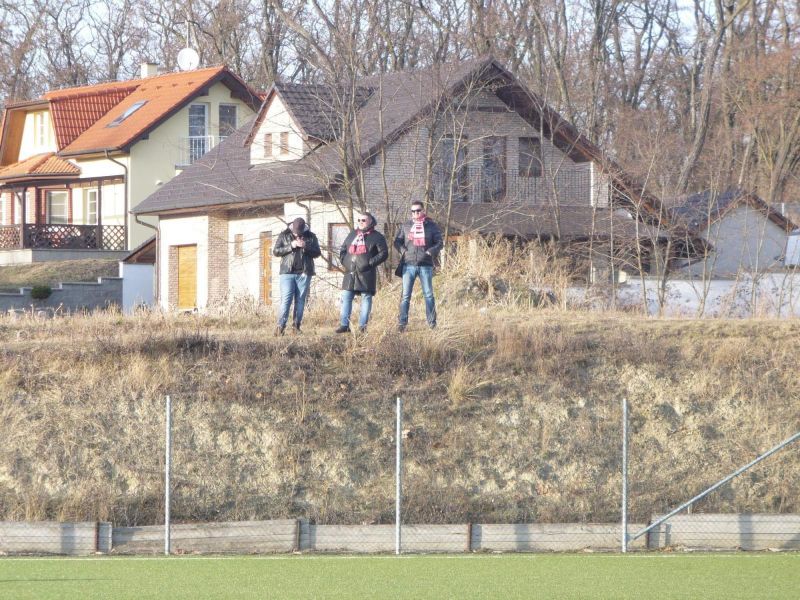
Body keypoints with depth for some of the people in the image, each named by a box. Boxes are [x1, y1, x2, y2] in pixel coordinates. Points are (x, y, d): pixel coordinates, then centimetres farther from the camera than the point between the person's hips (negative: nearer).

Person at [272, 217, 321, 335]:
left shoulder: (310, 237, 9)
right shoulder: (284, 235, 6)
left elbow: (317, 253, 6)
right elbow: (276, 251, 1)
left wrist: (306, 246, -11)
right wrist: (291, 246, -11)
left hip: (304, 273, 2)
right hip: (287, 272, -2)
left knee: (300, 300, 2)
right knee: (286, 299, -10)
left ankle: (296, 326, 7)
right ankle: (280, 327, -14)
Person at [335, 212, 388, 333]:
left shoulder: (376, 236, 2)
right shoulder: (352, 234, 19)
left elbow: (384, 253, -4)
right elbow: (342, 249, 25)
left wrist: (370, 263, -13)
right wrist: (344, 261, 7)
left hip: (366, 273, -5)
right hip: (350, 272, 5)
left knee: (366, 297, -2)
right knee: (346, 297, 0)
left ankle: (363, 326, 1)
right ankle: (344, 324, 3)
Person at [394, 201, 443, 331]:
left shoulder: (431, 226, 6)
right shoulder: (405, 226, 10)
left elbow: (439, 242, 5)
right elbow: (397, 242, 13)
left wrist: (431, 252, -12)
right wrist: (403, 251, -5)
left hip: (425, 265, -1)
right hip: (409, 265, 1)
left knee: (428, 294, 2)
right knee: (405, 295, -2)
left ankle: (432, 322, 8)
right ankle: (402, 322, 0)